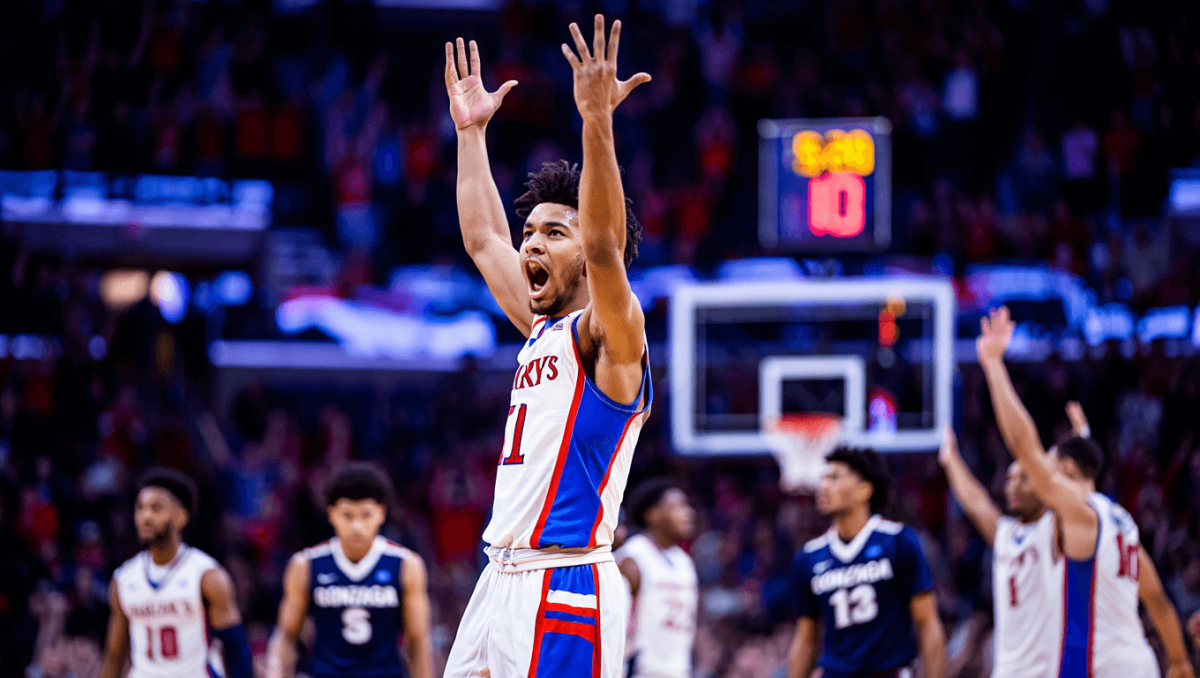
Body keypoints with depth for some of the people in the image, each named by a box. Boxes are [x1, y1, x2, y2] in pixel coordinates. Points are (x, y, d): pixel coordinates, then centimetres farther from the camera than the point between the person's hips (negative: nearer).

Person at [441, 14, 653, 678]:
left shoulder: (607, 337, -5)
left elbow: (603, 245, -23)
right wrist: (470, 130, 31)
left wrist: (596, 121, -31)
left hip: (563, 584, -9)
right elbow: (483, 239, 30)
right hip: (502, 578, 9)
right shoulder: (541, 330, 19)